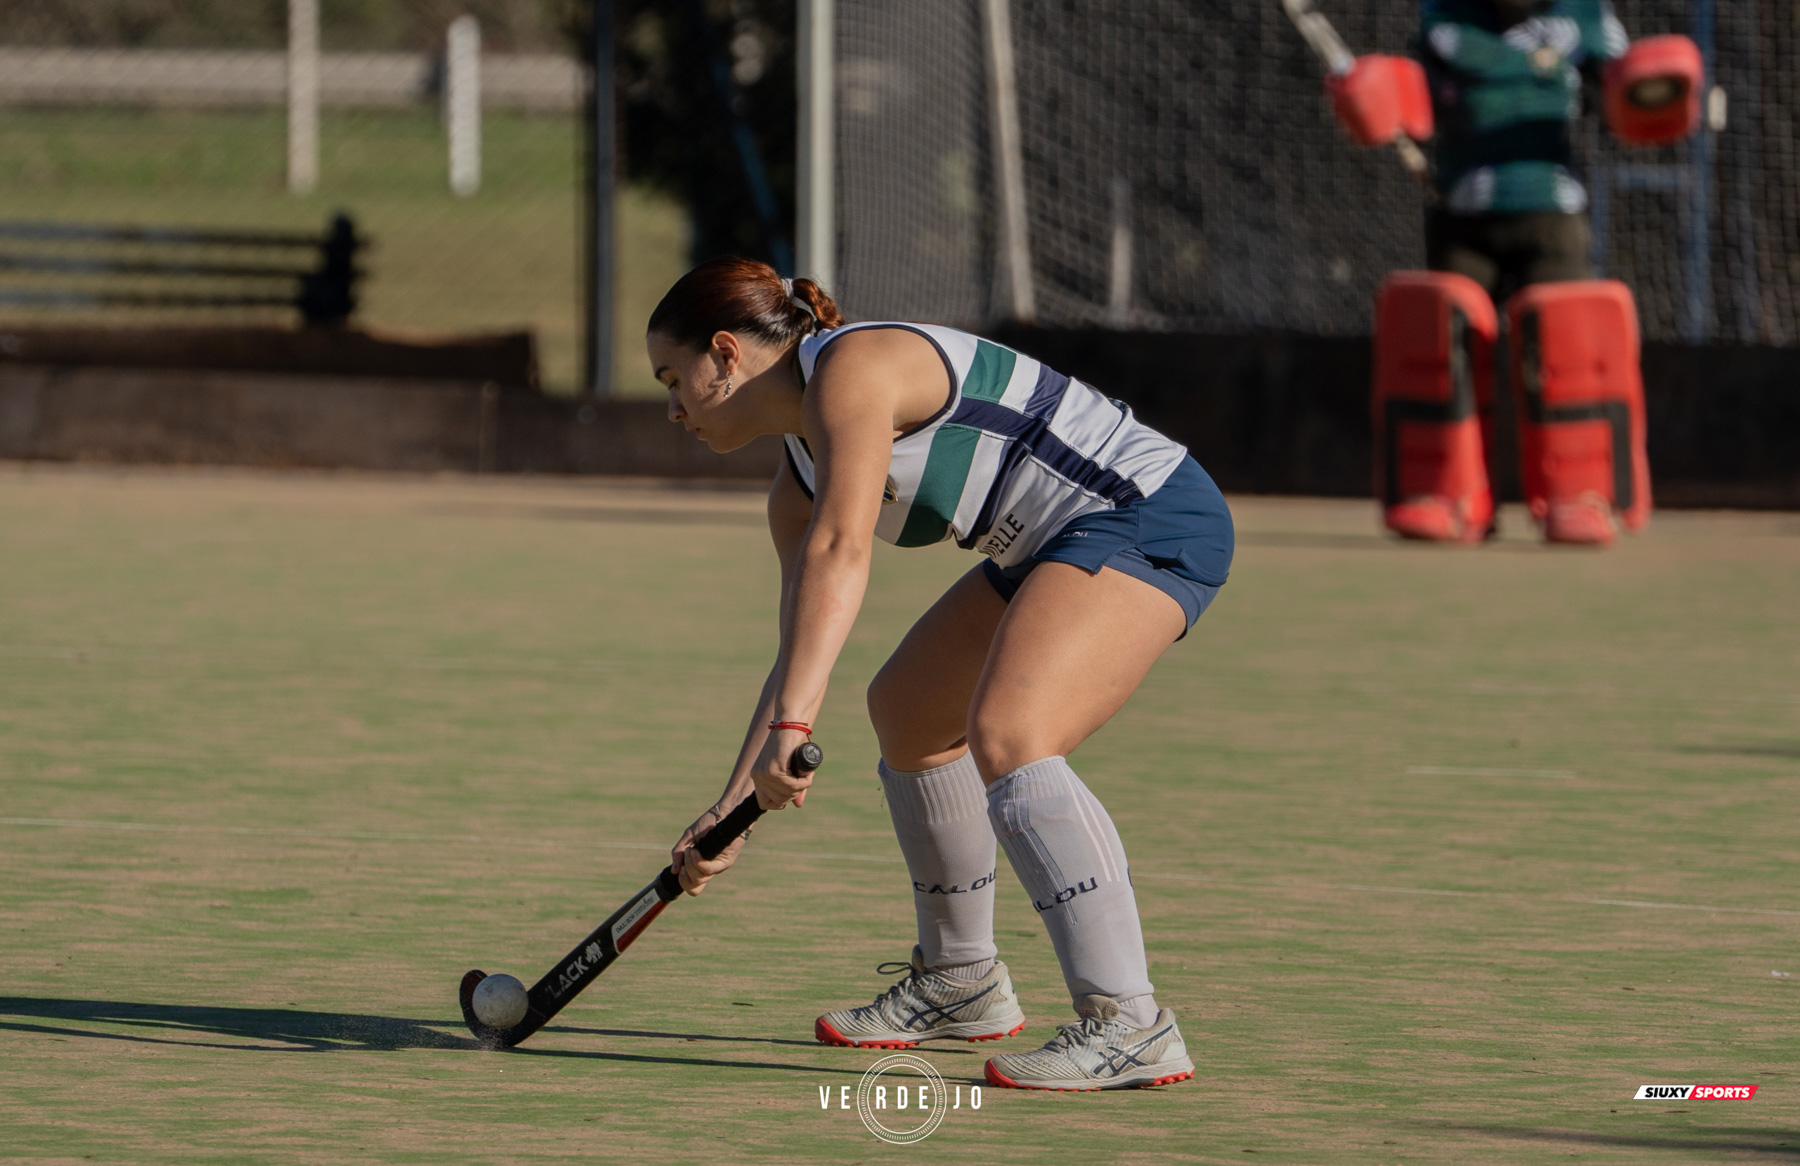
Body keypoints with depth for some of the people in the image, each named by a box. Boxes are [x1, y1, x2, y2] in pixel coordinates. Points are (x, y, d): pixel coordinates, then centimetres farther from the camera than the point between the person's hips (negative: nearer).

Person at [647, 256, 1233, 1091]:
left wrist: (790, 726, -36)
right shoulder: (799, 487, 13)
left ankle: (1128, 1024, -33)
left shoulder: (851, 367, -17)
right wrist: (734, 809, 9)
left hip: (1148, 516, -11)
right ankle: (960, 984, 38)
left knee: (1003, 737, -28)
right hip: (1060, 547, 11)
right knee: (906, 710, 23)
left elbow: (841, 553, -29)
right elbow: (802, 656, 16)